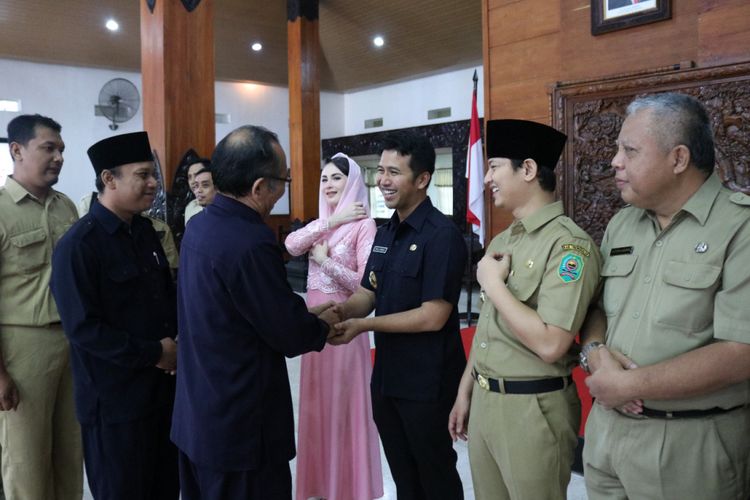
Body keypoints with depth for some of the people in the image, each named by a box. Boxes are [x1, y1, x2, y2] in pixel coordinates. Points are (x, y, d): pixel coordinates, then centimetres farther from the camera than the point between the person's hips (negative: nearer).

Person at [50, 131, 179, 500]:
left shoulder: (145, 230, 7)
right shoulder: (78, 246, -17)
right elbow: (83, 328, -20)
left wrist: (177, 340, -1)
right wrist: (154, 353, -16)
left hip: (162, 387, 7)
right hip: (115, 399, -7)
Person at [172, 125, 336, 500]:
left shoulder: (199, 226, 2)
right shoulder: (251, 243, -27)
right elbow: (290, 335, -18)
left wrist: (303, 314, 11)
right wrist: (323, 324, 2)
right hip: (240, 425, -9)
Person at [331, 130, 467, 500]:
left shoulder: (442, 235, -18)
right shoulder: (385, 234, 9)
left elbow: (433, 316, -22)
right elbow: (366, 294, 10)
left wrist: (364, 325, -20)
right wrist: (341, 311, -12)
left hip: (427, 383, -7)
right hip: (386, 377, 8)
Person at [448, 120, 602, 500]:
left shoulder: (569, 244, -18)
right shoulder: (501, 242, 9)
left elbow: (550, 345, -26)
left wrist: (494, 285, -18)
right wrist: (465, 392, 16)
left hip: (533, 407, -8)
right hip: (484, 399, 8)